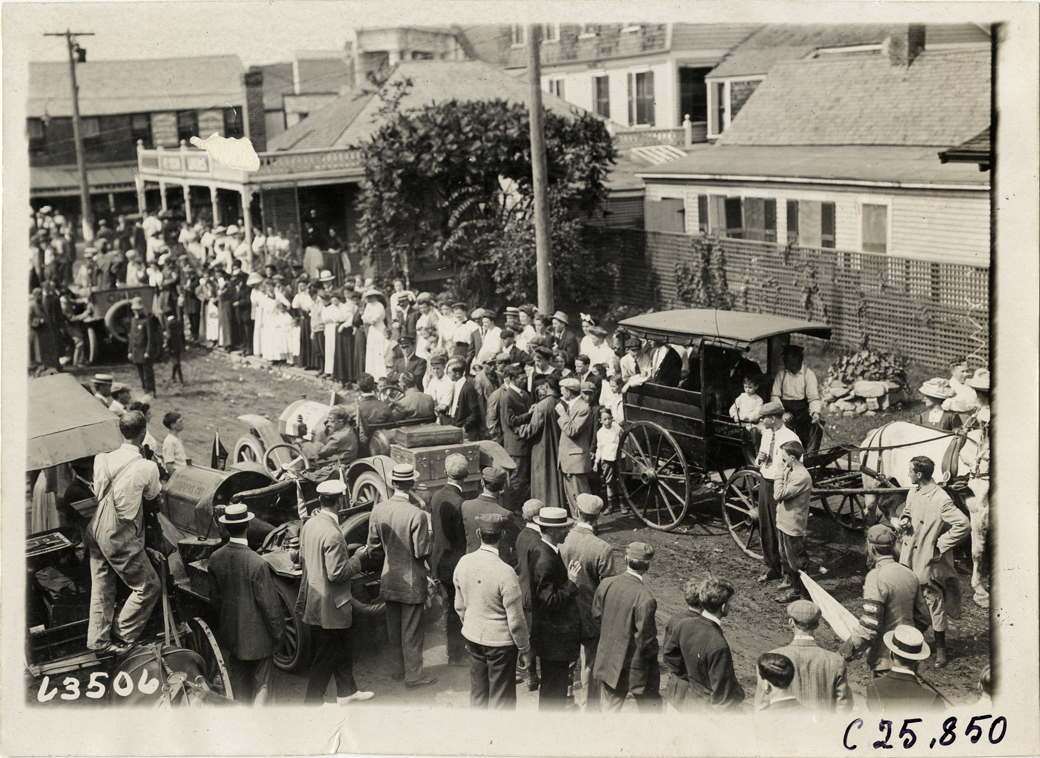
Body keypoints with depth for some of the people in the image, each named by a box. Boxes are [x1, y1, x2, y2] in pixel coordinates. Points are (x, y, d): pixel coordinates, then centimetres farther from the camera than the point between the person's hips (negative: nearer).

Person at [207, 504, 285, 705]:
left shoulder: (215, 559, -9)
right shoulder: (257, 562, -26)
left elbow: (215, 596, 5)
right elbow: (268, 602, -18)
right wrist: (278, 631, -4)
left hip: (231, 630, 6)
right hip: (257, 633, -6)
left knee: (239, 680, 21)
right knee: (261, 681, 9)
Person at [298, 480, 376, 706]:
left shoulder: (309, 524, 0)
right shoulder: (332, 534, -27)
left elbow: (303, 557, 12)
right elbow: (337, 573, -26)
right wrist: (357, 558, -12)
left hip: (314, 600, 9)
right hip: (329, 605, -9)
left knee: (342, 647, 24)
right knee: (326, 656, 5)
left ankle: (347, 692, 37)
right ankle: (312, 702, 15)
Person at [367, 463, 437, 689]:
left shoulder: (378, 510, -8)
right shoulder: (416, 515, -24)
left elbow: (373, 543, 2)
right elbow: (422, 552, -21)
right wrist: (430, 543, 0)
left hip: (389, 579, 5)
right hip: (411, 581, -5)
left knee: (394, 628, 19)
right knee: (412, 630, 7)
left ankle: (397, 669, 33)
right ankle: (413, 676, 16)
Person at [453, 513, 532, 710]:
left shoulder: (463, 563, -7)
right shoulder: (506, 573, -25)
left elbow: (459, 606, 7)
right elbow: (515, 620, -18)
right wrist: (525, 649, -4)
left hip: (472, 636, 6)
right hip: (500, 641, -6)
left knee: (478, 692, 20)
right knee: (502, 697, 10)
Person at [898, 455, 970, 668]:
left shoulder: (941, 500, -22)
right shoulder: (913, 492, 5)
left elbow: (963, 525, -25)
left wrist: (941, 545, -19)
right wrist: (904, 520, -1)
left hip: (929, 561, -8)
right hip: (909, 559, 8)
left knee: (934, 605, 4)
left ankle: (941, 649, 18)